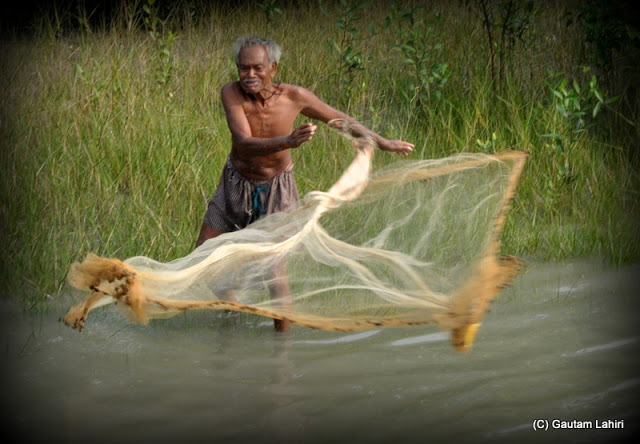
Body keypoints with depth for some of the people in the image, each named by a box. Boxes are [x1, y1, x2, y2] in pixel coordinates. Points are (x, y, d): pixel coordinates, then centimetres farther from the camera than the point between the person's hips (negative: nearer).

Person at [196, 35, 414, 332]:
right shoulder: (232, 94, -24)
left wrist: (384, 143, 4)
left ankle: (283, 332, 3)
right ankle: (230, 307, 31)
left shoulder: (293, 97, -20)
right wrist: (289, 142, -53)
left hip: (277, 188, -1)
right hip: (237, 184, 2)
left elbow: (339, 119, -3)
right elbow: (244, 143, -36)